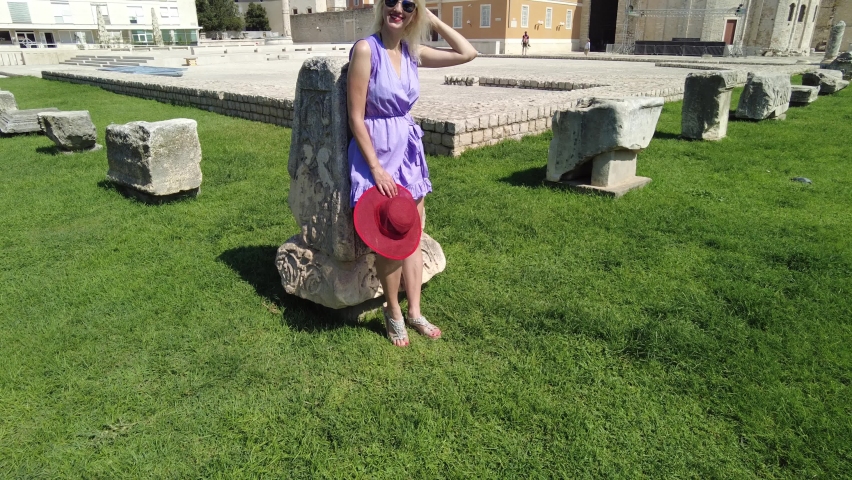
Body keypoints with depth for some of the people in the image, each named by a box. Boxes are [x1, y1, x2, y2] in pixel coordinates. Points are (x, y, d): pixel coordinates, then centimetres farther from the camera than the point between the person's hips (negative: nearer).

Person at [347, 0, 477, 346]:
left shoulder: (412, 52, 5)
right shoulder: (366, 49, -13)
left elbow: (468, 54, 9)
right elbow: (355, 116, -15)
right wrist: (376, 167, -17)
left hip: (408, 150, 7)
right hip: (376, 152, -6)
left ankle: (414, 312, 25)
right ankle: (393, 312, 22)